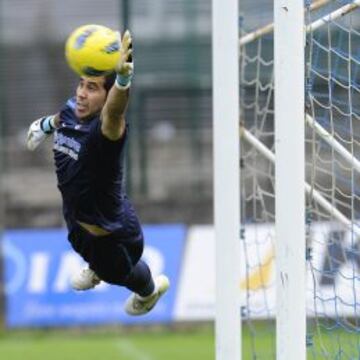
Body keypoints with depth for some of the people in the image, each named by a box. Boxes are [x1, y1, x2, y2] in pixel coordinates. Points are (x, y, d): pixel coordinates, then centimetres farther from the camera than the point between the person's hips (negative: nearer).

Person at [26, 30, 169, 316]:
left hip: (114, 235, -5)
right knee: (86, 249, 37)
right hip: (78, 220, 5)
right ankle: (97, 270, 73)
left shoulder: (104, 129, -39)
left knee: (118, 273, 27)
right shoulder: (71, 110, -17)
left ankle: (150, 290, 61)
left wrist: (123, 78, -86)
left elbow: (114, 113, -65)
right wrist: (46, 125, 33)